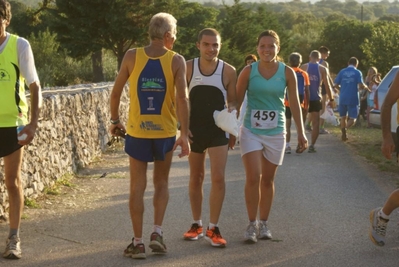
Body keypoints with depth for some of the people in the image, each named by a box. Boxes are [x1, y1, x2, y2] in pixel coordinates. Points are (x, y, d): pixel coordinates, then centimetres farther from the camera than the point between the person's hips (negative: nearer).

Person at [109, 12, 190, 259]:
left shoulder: (132, 56, -2)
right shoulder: (177, 61, -5)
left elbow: (116, 92, 1)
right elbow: (182, 98, -14)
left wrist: (115, 120, 15)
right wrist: (185, 135, -13)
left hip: (137, 131, 0)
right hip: (165, 132, 0)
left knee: (138, 187, 7)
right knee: (161, 183, 19)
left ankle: (138, 243, 7)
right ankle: (157, 233, 8)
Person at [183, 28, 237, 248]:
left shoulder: (228, 71, -5)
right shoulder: (188, 68, -3)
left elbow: (233, 102, 3)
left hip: (218, 131, -1)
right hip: (194, 130, 2)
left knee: (218, 178, -10)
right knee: (196, 178, 12)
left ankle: (213, 229, -1)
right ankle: (196, 224, 24)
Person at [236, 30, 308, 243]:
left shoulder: (287, 73, -1)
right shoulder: (248, 71, -3)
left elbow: (295, 104, 3)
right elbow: (237, 101, 3)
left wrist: (301, 133, -1)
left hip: (275, 132, 1)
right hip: (251, 131, -1)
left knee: (267, 180, 9)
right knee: (253, 177, -12)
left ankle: (263, 223, 22)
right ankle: (252, 224, 0)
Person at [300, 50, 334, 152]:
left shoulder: (303, 67, 1)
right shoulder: (323, 69, 0)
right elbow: (327, 85, -3)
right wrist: (331, 99, 5)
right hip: (316, 99, -1)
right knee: (315, 123, 5)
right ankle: (312, 145, -4)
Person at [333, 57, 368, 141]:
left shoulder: (342, 71, 4)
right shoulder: (357, 72, -3)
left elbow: (335, 85, 2)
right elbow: (361, 86, -11)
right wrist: (366, 87, 11)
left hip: (343, 98, 3)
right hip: (353, 99, -3)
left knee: (343, 117, 17)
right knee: (353, 118, 2)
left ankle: (343, 131, 17)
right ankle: (345, 128, -25)